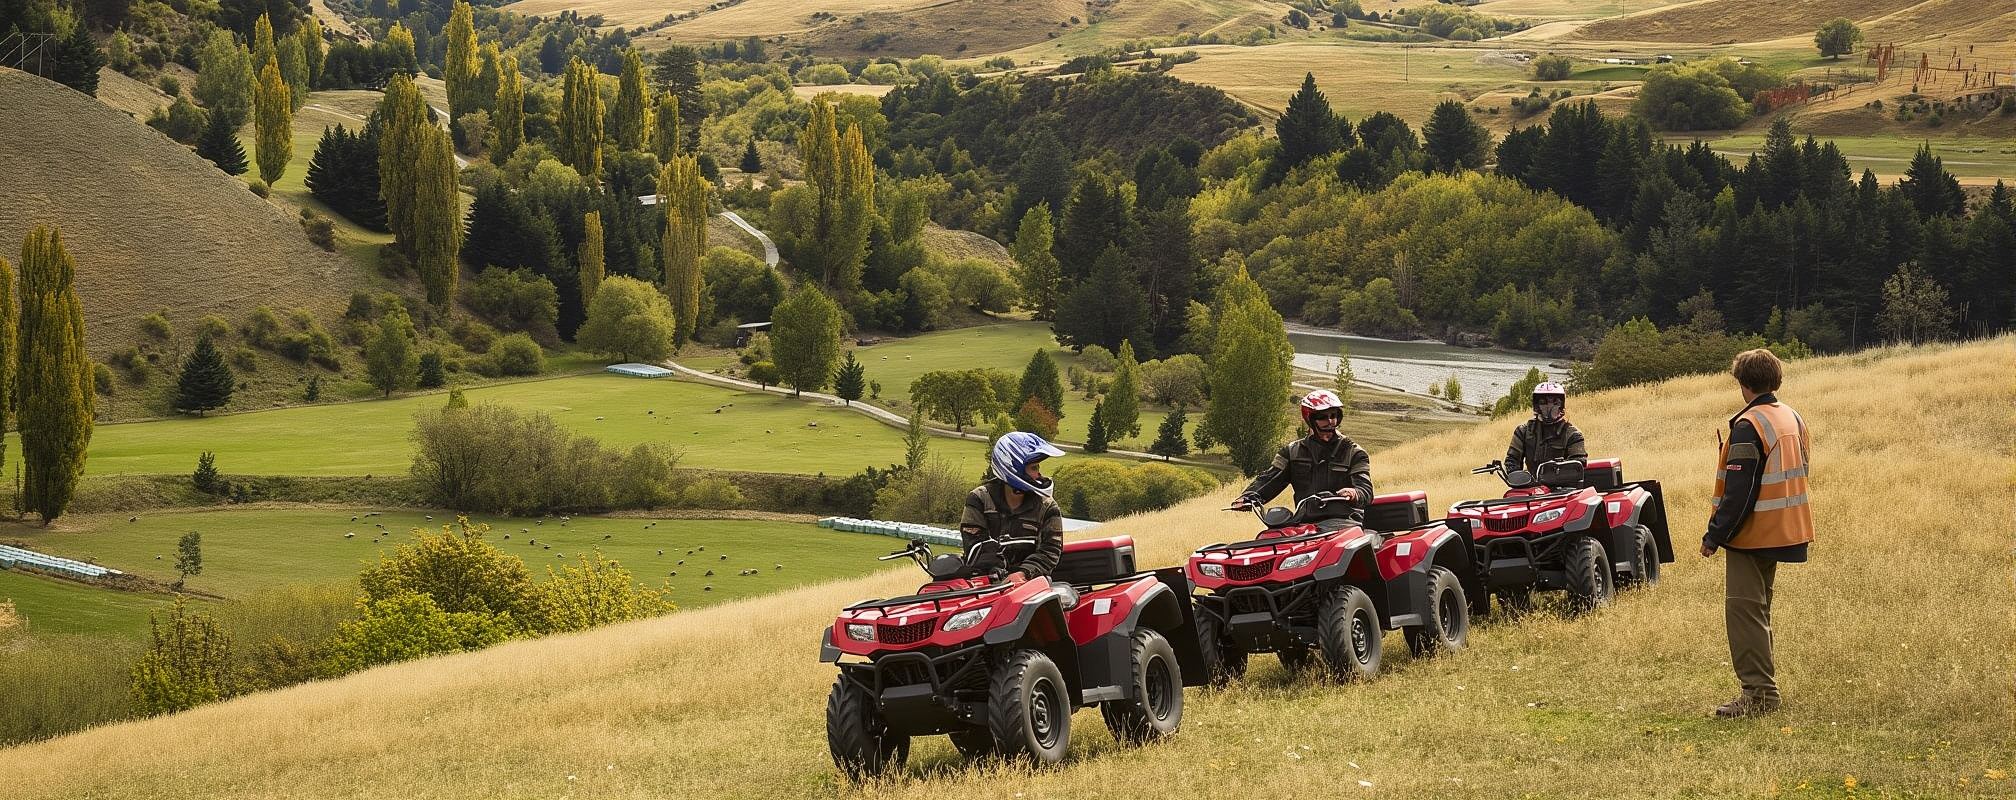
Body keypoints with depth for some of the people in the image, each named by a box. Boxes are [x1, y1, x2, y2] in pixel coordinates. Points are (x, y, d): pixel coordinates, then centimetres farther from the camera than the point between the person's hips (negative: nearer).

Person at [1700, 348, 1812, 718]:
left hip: (1753, 533, -9)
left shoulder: (1748, 426, -18)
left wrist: (1714, 535, -16)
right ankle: (1763, 686, 23)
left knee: (1743, 610, -7)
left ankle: (1758, 692, -10)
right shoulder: (1793, 418, 10)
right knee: (1758, 609, 18)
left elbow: (1738, 491, -22)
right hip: (1785, 531, 9)